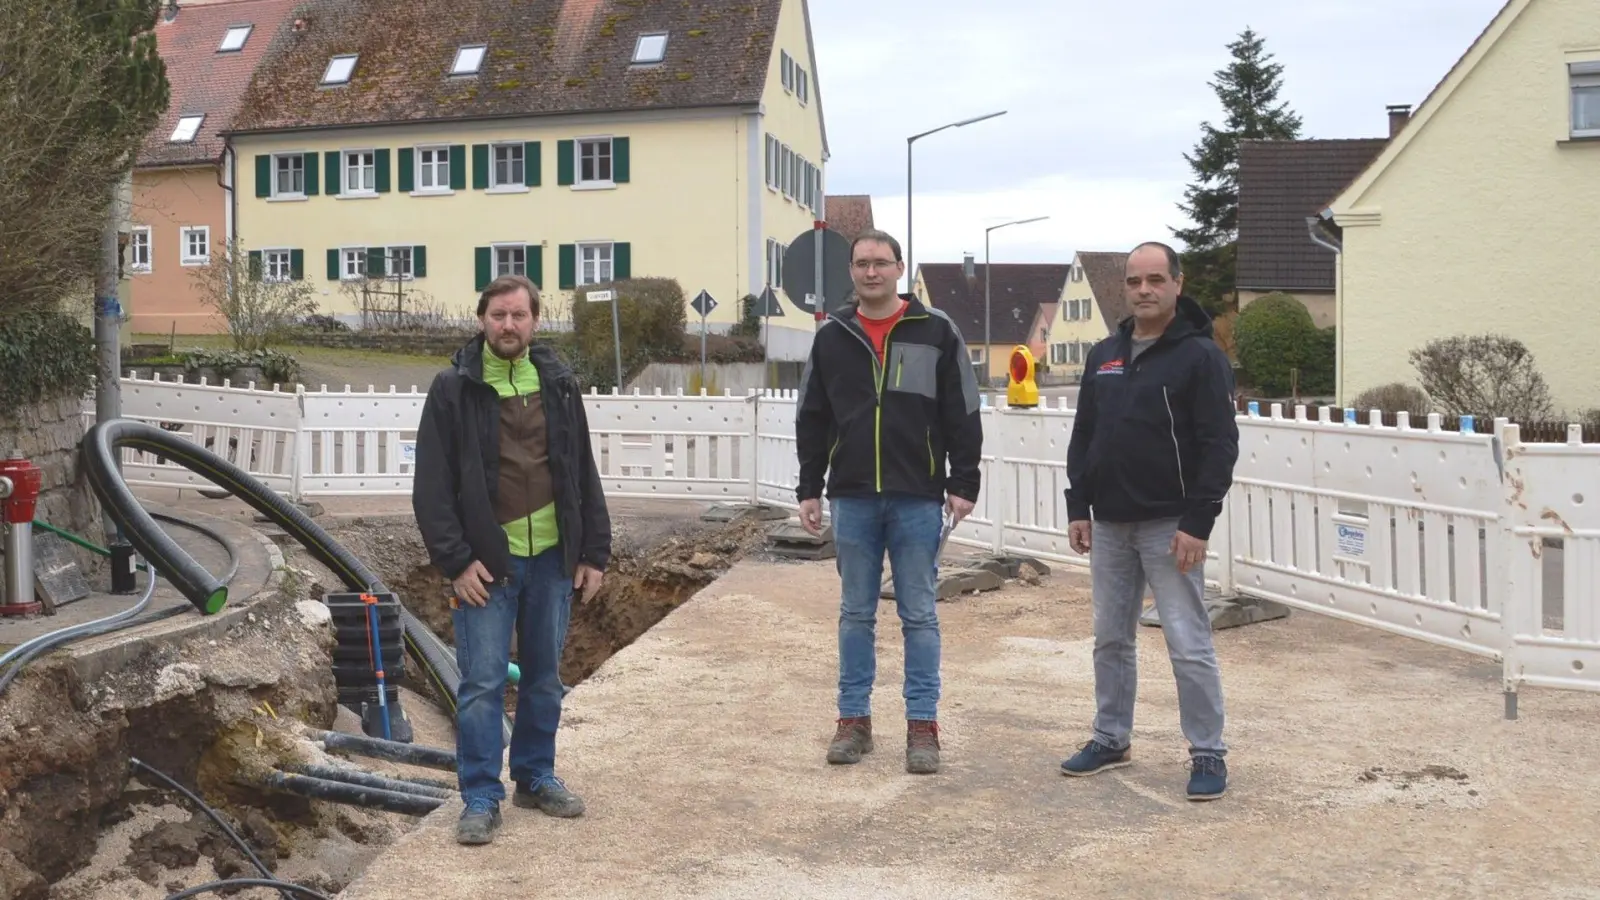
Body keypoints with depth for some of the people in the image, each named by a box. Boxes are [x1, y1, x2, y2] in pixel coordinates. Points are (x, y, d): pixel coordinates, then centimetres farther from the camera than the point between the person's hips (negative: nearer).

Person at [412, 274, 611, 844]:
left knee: (545, 679, 13)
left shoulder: (558, 386, 7)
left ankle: (536, 778, 29)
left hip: (552, 558, 4)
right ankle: (481, 799, 10)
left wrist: (594, 552, 7)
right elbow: (432, 486, -5)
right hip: (486, 562, -4)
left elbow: (584, 476, 11)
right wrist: (455, 560, -12)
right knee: (482, 684, -1)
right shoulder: (453, 389, -3)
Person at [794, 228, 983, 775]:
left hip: (918, 499, -2)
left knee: (919, 615, 4)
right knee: (855, 614, 9)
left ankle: (922, 725, 12)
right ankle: (854, 720, 19)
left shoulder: (936, 331, 1)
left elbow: (962, 415, 0)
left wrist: (963, 484, -5)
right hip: (852, 499, 2)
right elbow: (812, 420, 11)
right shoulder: (831, 338, 8)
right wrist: (809, 490, 7)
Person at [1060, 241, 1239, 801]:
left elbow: (1220, 446, -12)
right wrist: (1078, 508, 7)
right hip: (1109, 525, 6)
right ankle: (1111, 740, 26)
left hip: (1169, 525, -6)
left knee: (1189, 644, -3)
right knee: (1111, 639, 13)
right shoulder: (1104, 356, 12)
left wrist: (1198, 523, -18)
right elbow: (1083, 438, 15)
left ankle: (1208, 753, 9)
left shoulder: (1200, 356, -7)